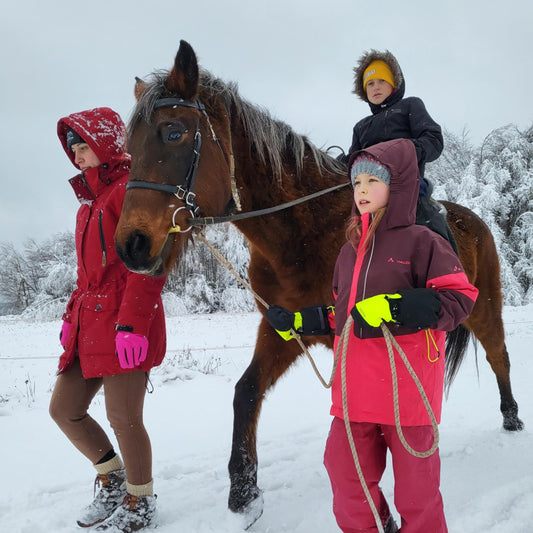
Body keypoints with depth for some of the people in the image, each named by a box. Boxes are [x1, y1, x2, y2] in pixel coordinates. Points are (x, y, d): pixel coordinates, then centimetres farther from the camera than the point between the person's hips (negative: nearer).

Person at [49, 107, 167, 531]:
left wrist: (131, 322, -23)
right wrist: (73, 315, 19)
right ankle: (113, 479, 33)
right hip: (90, 321, 10)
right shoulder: (90, 198, 22)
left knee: (123, 417, -2)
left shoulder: (132, 189, -7)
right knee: (64, 409, 13)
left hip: (124, 324, -10)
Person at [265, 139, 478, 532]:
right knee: (344, 470, 12)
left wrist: (396, 308, -25)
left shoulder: (420, 241, -8)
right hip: (356, 387, 6)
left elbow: (461, 298, -15)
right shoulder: (351, 249, 12)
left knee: (415, 477, 9)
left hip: (408, 386, -6)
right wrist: (299, 322, 9)